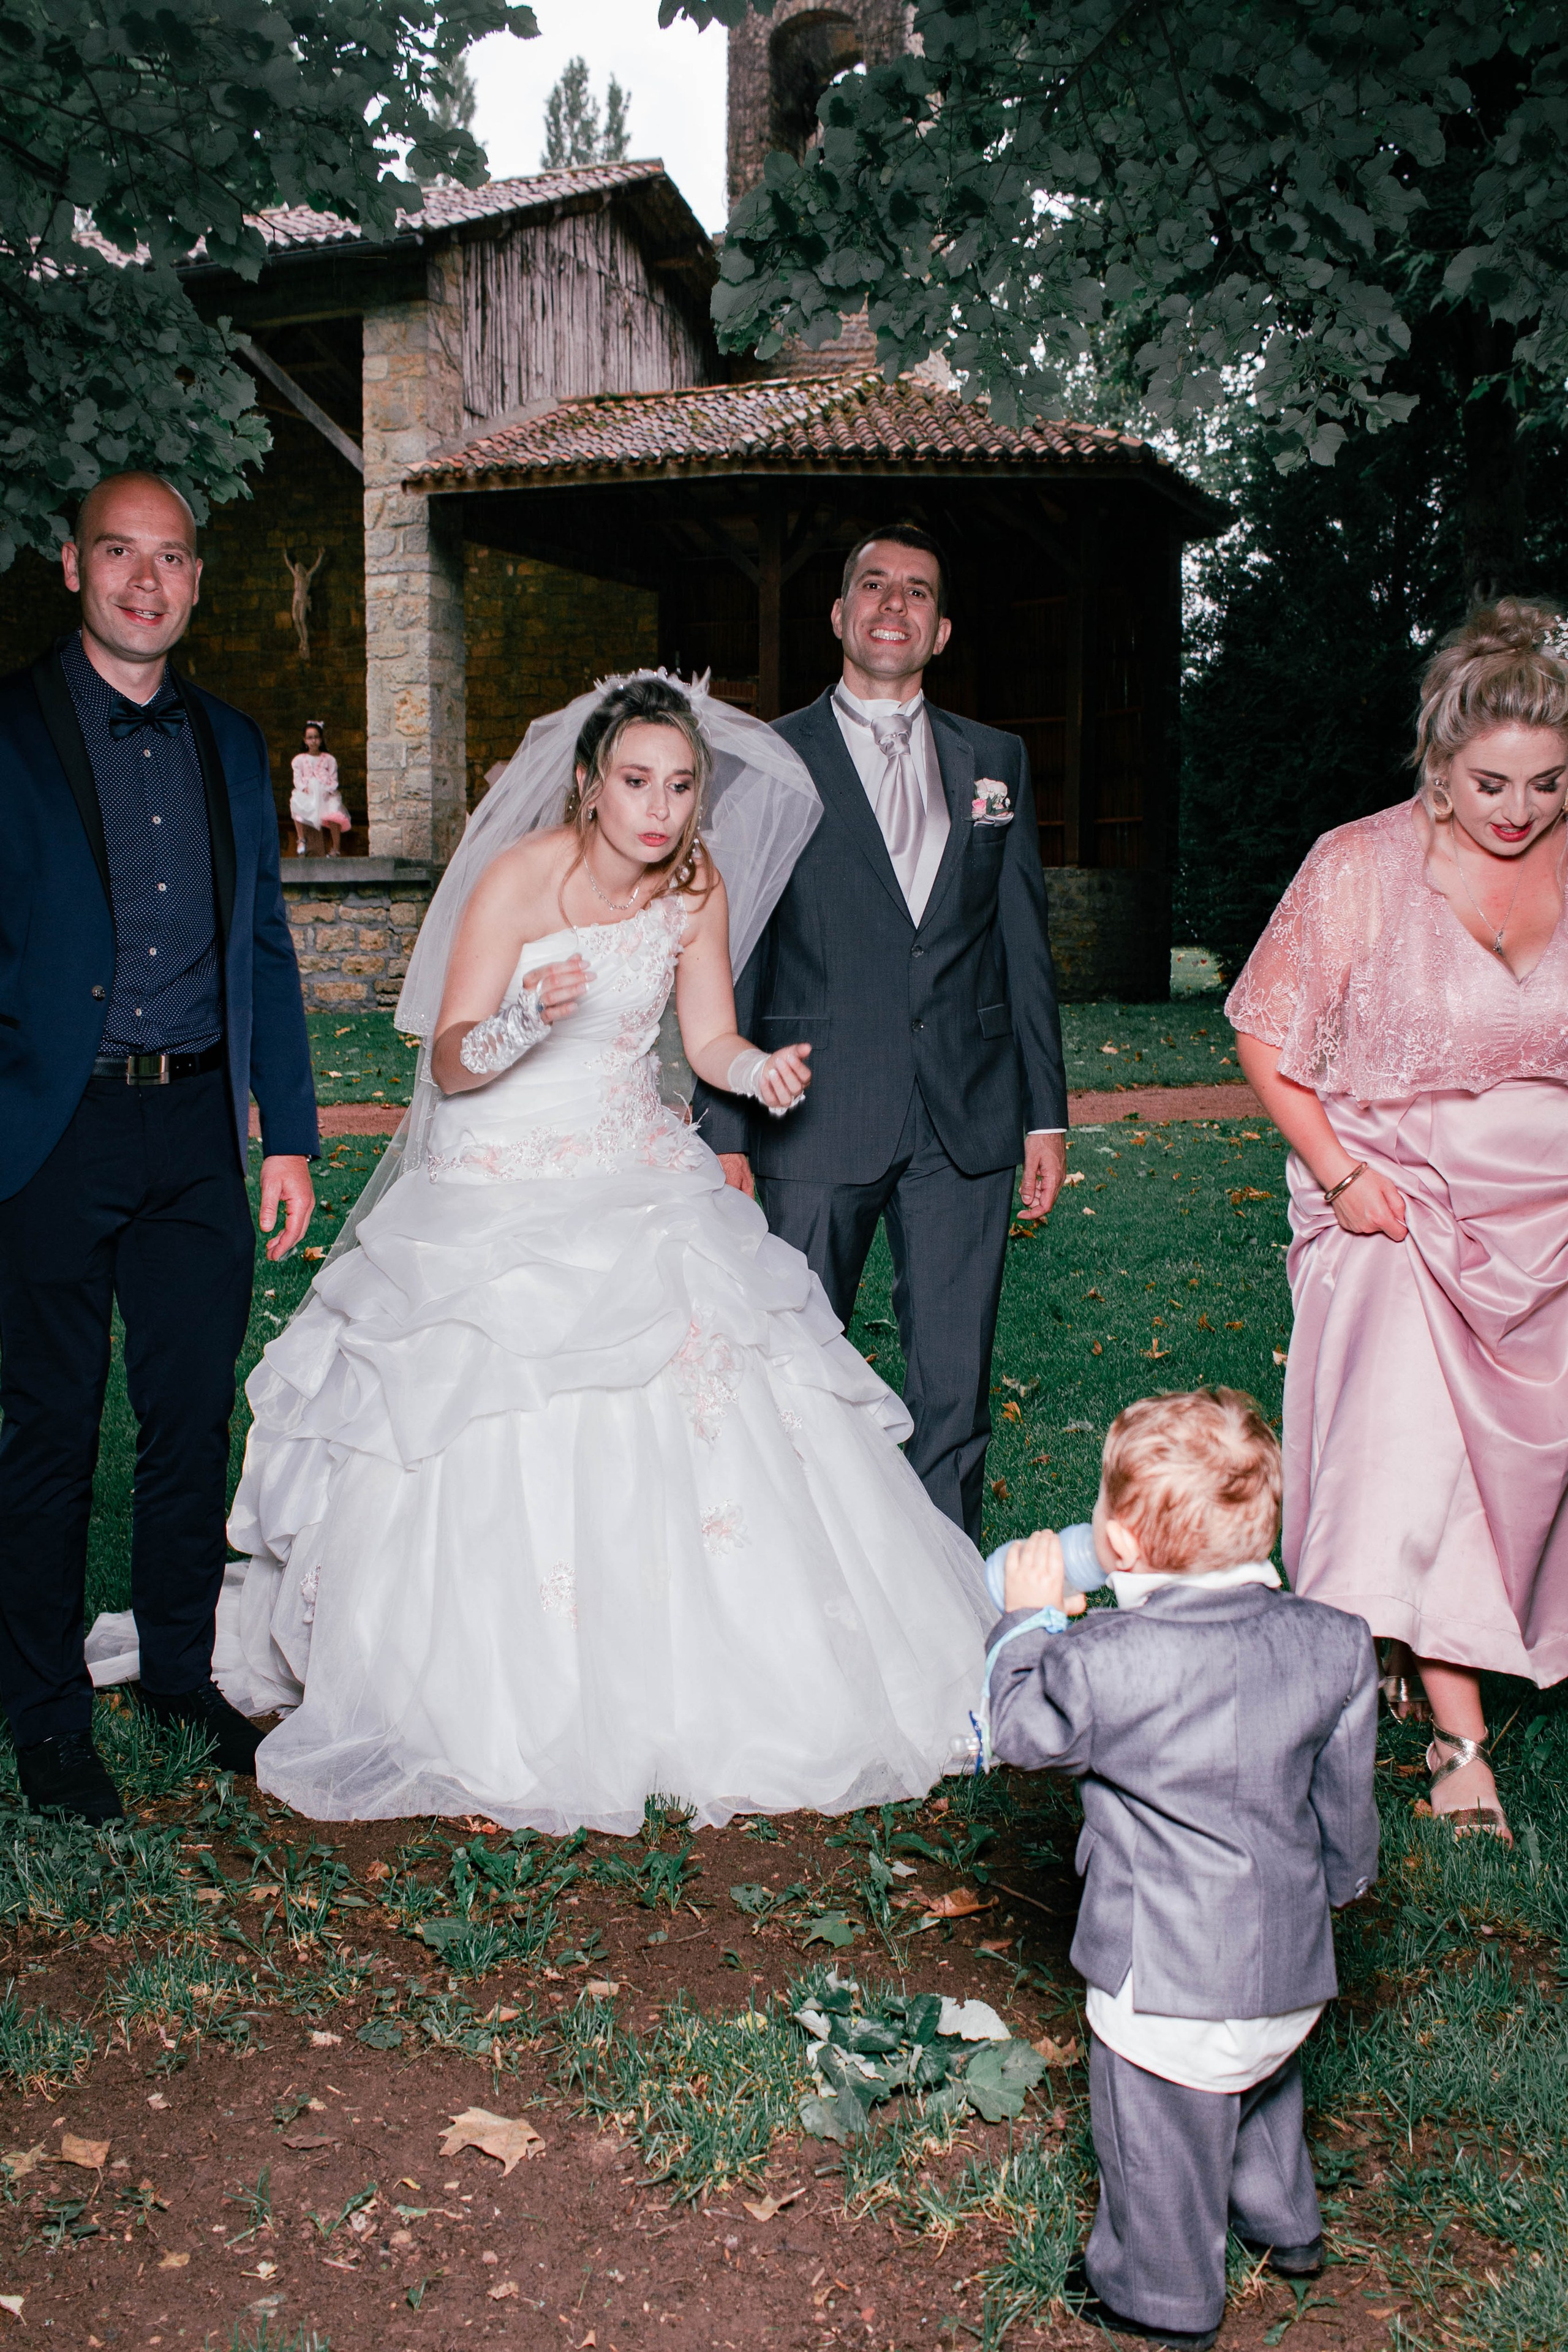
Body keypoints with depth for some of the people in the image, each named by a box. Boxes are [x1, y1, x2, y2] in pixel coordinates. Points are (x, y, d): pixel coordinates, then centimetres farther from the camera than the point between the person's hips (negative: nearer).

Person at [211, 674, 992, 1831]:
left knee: (694, 1427, -2)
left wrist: (765, 1070, -16)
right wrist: (531, 1019, -35)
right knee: (495, 1453, -7)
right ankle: (490, 1702, 13)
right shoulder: (520, 878, -16)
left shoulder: (699, 882, -2)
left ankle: (689, 1684, 17)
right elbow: (450, 1063, -15)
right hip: (505, 1192, -4)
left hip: (641, 1174, 4)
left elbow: (711, 1038, 6)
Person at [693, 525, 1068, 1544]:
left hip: (968, 1123, 2)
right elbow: (732, 958, 0)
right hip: (819, 1123, -2)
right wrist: (723, 1132, -5)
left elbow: (1026, 944, 12)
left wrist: (1047, 1113, 7)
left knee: (955, 1393, 6)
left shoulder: (996, 761, 12)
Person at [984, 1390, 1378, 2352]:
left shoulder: (1105, 1664, -28)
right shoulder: (1337, 1646, -13)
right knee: (1265, 2090, 34)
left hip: (1169, 1979, -6)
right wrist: (1339, 1880, 22)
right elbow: (1347, 1802, 2)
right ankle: (1284, 2223, 58)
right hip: (1293, 1958, 6)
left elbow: (1023, 1730, -8)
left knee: (1158, 2147, 20)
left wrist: (1031, 1619, 6)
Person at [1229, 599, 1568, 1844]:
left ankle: (1426, 1657, 34)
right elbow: (1269, 1039, -2)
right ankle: (1458, 1734, 0)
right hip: (1402, 1209, -3)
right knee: (1407, 1451, -12)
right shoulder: (1362, 866, -9)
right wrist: (1338, 1171, -11)